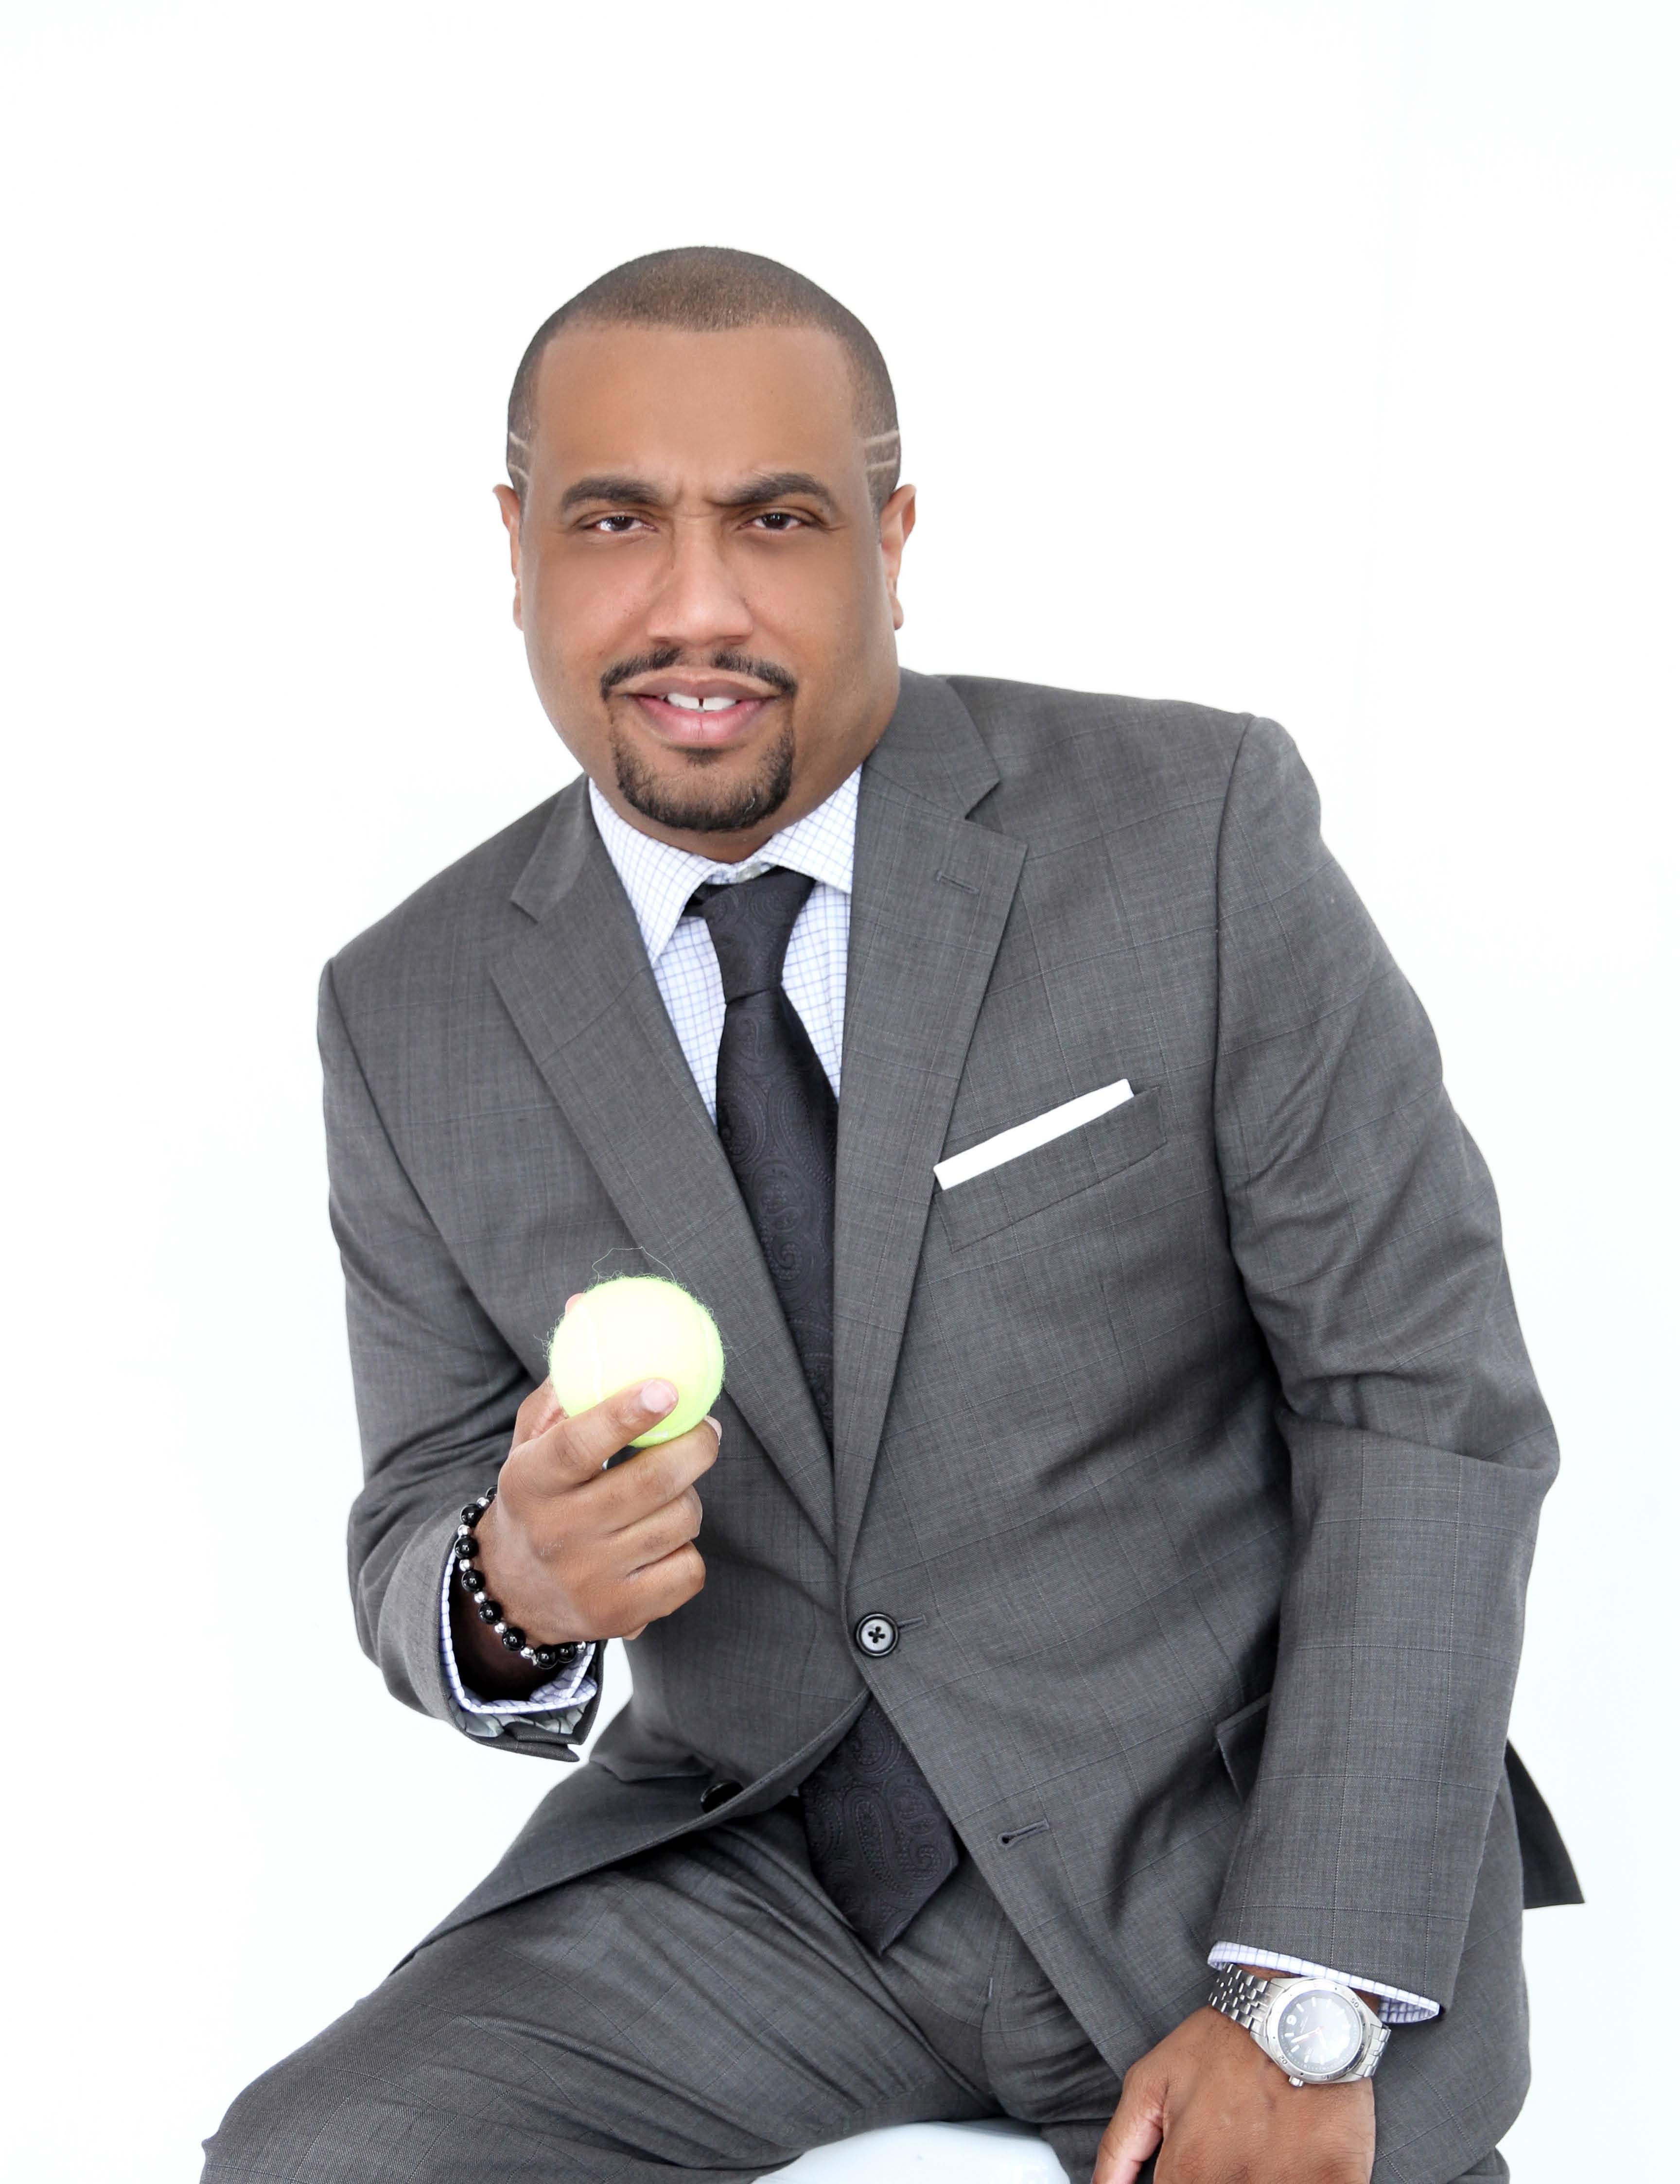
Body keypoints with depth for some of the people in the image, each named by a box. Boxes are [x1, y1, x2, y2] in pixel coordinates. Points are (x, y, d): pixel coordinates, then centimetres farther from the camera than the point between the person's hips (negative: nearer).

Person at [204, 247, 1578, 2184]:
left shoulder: (1194, 829, -11)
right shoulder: (412, 1016, -1)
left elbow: (1429, 1399, -10)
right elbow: (417, 1540, 4)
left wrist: (1307, 2005, -15)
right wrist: (513, 1589, -21)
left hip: (1229, 1856, -2)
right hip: (756, 1880, 2)